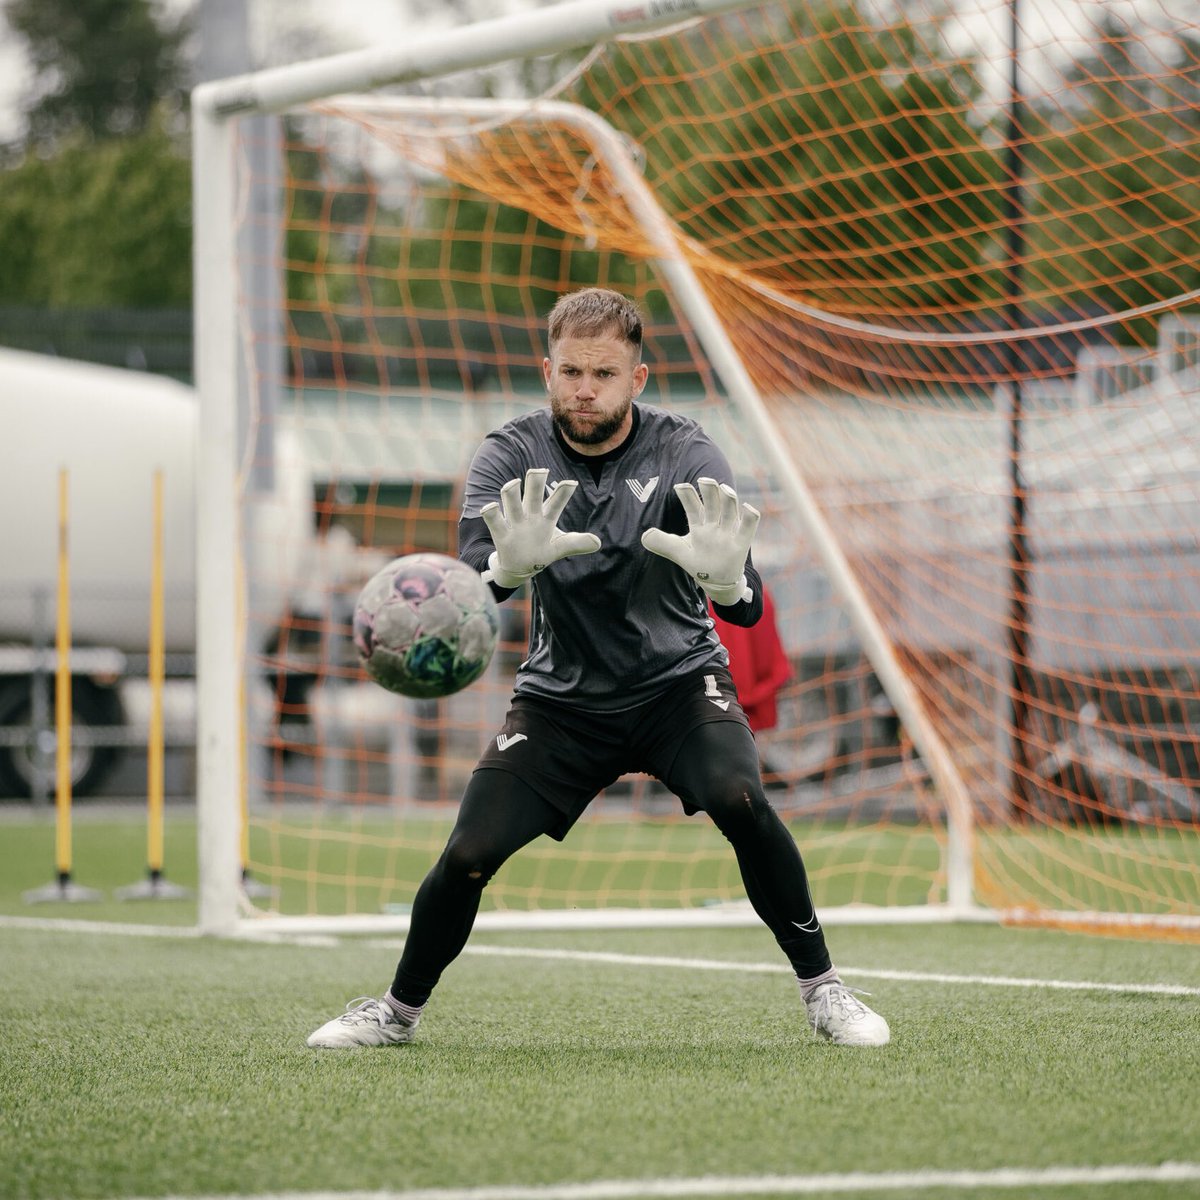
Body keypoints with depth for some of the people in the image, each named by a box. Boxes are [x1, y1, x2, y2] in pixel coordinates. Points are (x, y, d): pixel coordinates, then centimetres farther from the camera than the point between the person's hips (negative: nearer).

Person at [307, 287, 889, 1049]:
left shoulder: (683, 455, -16)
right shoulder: (514, 456, -12)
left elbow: (747, 610, -26)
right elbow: (473, 576, -28)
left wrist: (726, 575, -50)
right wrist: (512, 562, -52)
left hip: (677, 679, -1)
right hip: (560, 695, 1)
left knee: (739, 798, -28)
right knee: (467, 856, -11)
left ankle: (823, 990, -12)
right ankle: (400, 1010, 16)